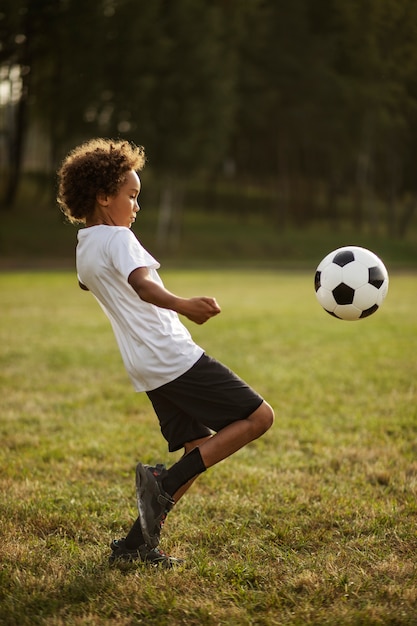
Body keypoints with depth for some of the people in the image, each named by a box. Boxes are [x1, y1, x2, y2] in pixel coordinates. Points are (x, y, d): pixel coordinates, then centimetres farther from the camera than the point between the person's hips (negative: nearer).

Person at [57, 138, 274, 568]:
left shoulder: (83, 249, 15)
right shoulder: (117, 238, -10)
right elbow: (141, 283, -30)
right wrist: (182, 305, -41)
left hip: (147, 371, 9)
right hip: (174, 358, -9)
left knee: (201, 449, 13)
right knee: (258, 417, -6)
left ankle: (136, 544, 10)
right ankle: (164, 483, -13)